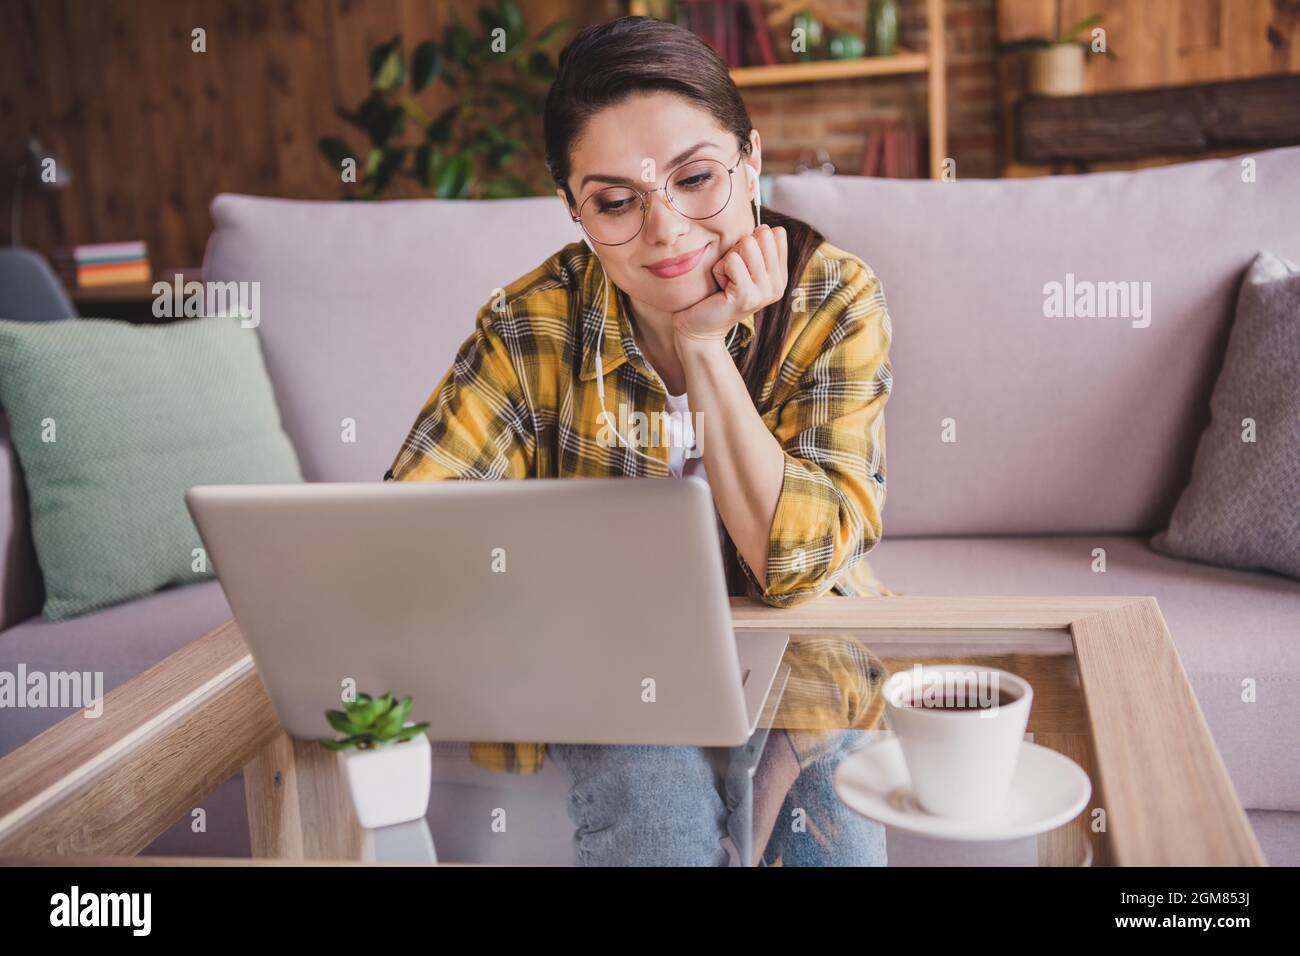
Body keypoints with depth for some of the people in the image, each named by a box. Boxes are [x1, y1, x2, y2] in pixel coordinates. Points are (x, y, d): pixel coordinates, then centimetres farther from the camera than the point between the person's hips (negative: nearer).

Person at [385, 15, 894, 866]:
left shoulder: (835, 300, -12)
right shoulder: (533, 325, -11)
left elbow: (800, 562, -18)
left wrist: (704, 344, -24)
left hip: (803, 656, 1)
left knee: (828, 827, -26)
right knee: (662, 813, -29)